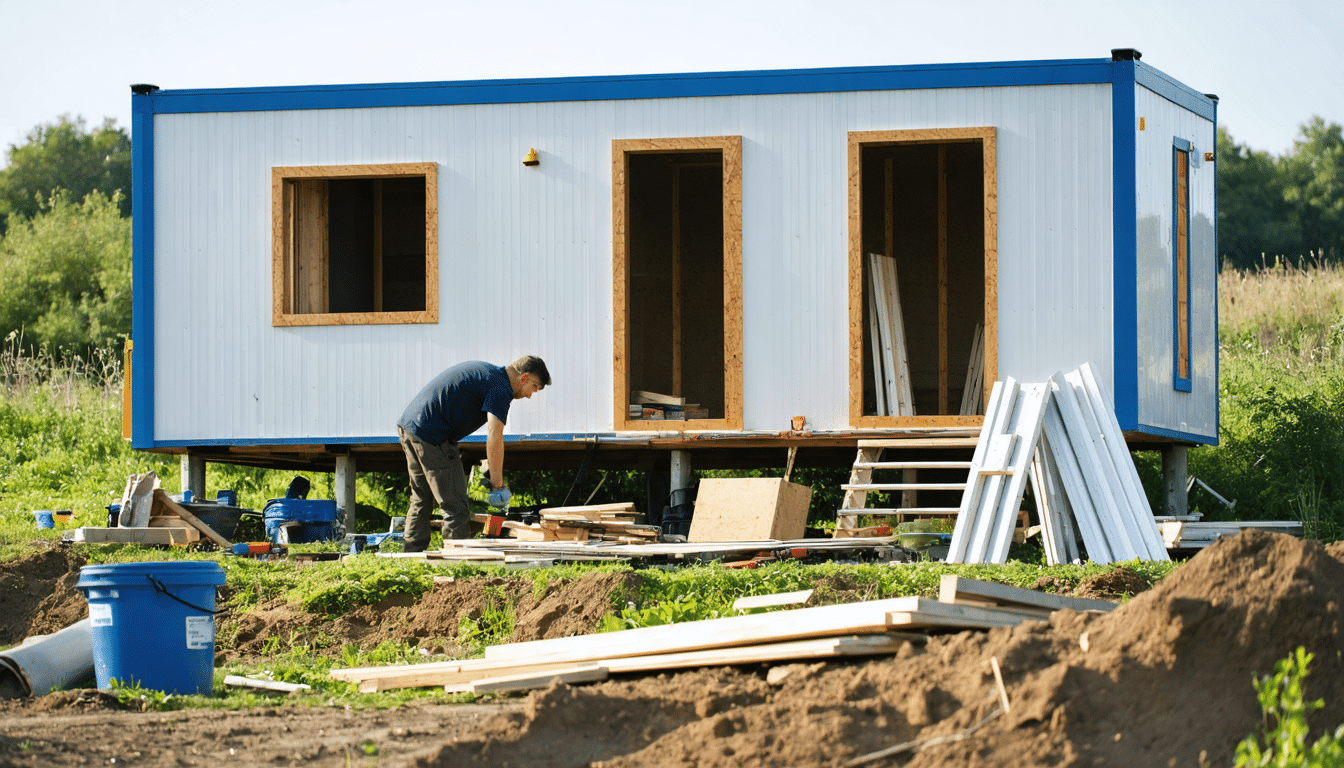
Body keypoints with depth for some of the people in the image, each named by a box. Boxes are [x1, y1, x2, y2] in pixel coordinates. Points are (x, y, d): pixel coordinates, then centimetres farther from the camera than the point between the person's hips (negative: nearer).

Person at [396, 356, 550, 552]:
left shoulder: (484, 370, 22)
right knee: (456, 506, -6)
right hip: (432, 437, -10)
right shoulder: (501, 387, -8)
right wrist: (497, 483, -13)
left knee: (422, 500, 19)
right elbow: (494, 436, -17)